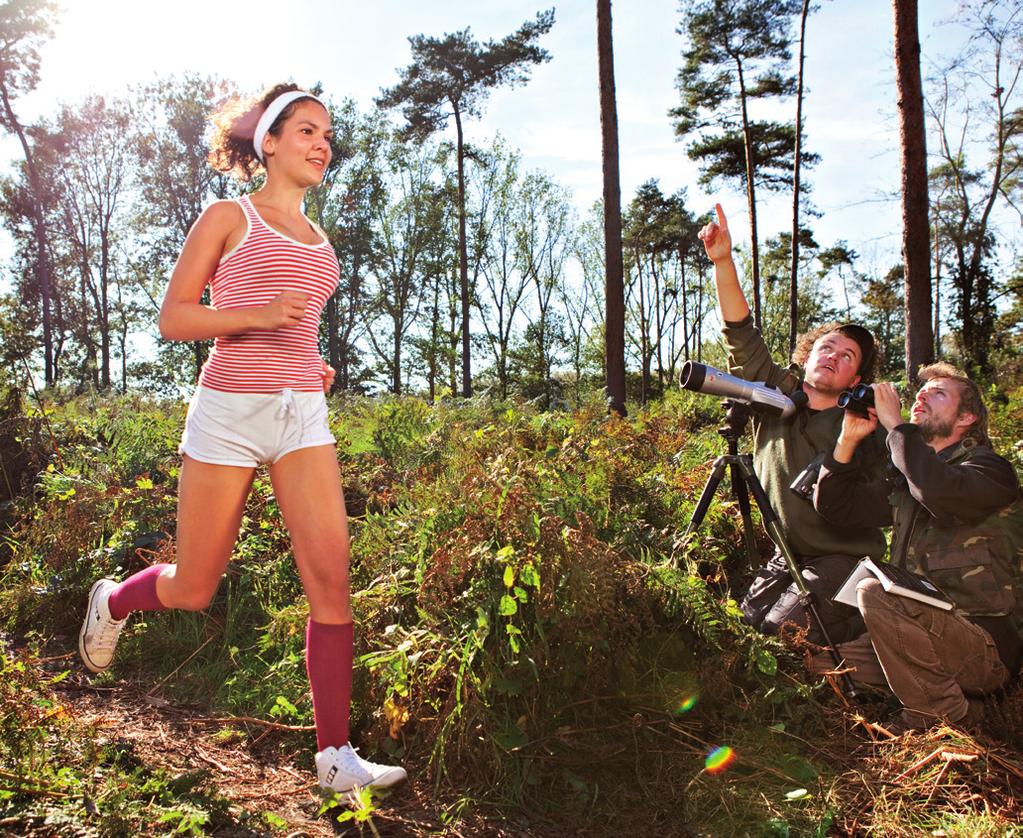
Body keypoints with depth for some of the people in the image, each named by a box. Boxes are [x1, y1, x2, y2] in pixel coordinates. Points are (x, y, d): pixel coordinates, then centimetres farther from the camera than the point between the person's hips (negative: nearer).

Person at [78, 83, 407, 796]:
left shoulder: (317, 239, 18)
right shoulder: (230, 218, 1)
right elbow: (173, 317, -3)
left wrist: (316, 366, 10)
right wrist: (258, 316, -18)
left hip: (303, 415, 5)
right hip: (230, 411, -4)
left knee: (332, 581, -8)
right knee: (194, 591, 6)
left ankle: (336, 756, 0)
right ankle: (114, 598, 42)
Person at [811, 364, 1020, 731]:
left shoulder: (987, 467, -7)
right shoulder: (904, 476, 13)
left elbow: (940, 493, -31)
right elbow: (836, 506, 6)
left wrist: (895, 424, -20)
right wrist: (849, 439, -5)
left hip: (986, 648, -7)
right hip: (926, 630, 7)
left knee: (874, 592, -29)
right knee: (820, 661, -4)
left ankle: (947, 717, -12)